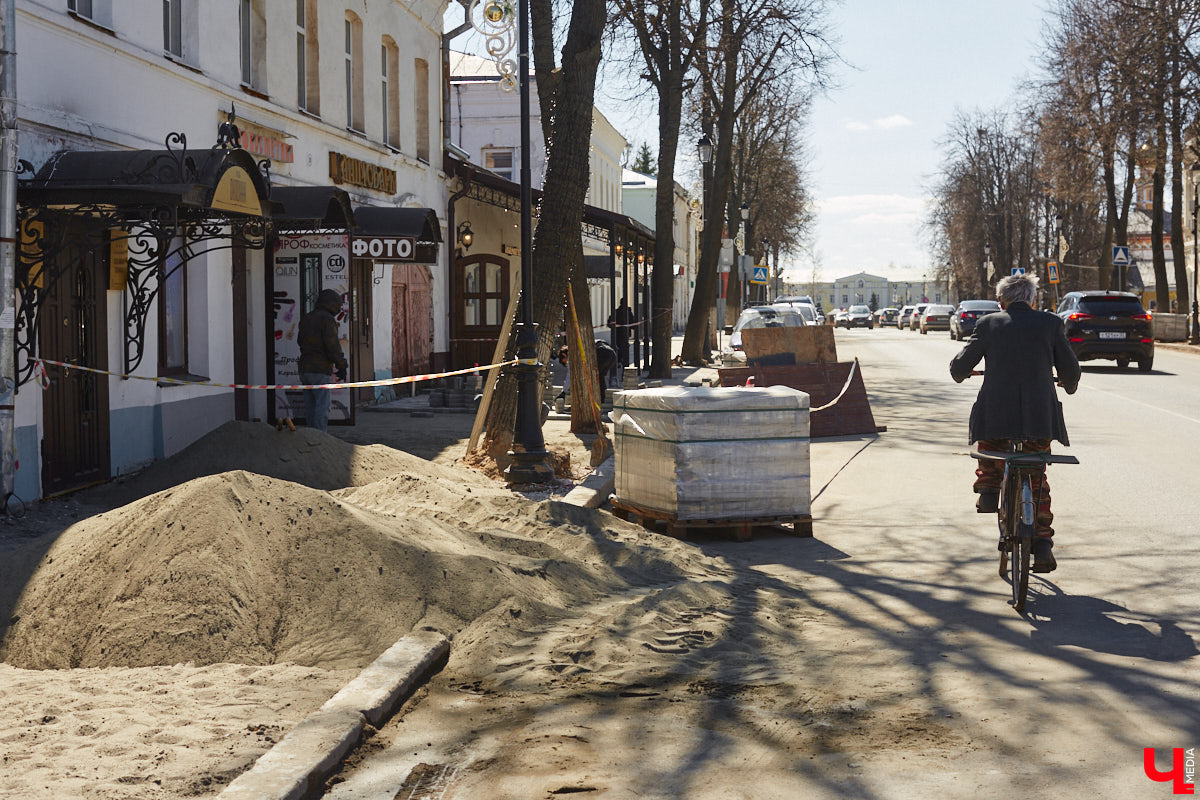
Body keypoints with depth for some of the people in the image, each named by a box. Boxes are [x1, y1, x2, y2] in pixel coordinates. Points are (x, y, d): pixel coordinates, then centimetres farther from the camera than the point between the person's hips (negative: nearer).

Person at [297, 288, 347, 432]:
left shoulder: (305, 319, 15)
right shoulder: (327, 319, -10)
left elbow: (301, 341, 23)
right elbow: (333, 345, -15)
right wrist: (341, 367, -9)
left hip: (305, 370, 8)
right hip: (320, 371, -8)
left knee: (310, 407, 10)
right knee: (322, 407, -6)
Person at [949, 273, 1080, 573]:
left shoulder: (988, 324, 4)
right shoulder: (1051, 323, 5)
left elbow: (960, 367, 9)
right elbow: (1070, 370, 10)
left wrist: (958, 372, 33)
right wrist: (1070, 386, 33)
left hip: (995, 414, 0)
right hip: (1041, 416, 1)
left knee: (988, 449, 34)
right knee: (1038, 480, 16)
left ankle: (988, 489, 12)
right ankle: (1042, 545, 8)